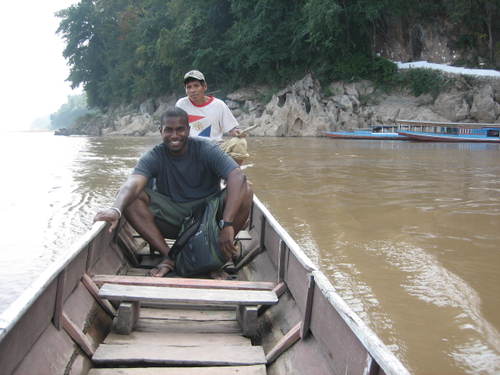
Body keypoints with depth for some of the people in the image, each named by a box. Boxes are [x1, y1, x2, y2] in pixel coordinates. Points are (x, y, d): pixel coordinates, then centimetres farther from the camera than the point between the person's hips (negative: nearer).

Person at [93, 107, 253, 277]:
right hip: (171, 217, 1)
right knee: (128, 197, -20)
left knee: (244, 189, -26)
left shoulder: (206, 149, -12)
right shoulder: (154, 157, -8)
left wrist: (227, 224, -40)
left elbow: (237, 177, -28)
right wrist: (116, 209, -52)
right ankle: (168, 255, -19)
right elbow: (133, 184, -28)